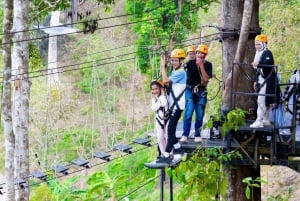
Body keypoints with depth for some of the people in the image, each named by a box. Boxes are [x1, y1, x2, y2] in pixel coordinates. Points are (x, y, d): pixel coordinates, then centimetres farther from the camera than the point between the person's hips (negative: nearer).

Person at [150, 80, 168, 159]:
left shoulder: (164, 96, -11)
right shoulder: (154, 99, 3)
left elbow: (164, 103, -33)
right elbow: (154, 108, -14)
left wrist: (162, 94, -23)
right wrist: (158, 100, -19)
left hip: (167, 119, -5)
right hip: (159, 120, 5)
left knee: (167, 137, -4)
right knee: (160, 138, 4)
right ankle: (162, 153, 13)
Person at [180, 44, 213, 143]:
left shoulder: (208, 65, 0)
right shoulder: (190, 63, -2)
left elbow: (206, 79, -12)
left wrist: (201, 65, -15)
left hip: (201, 92, 2)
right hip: (190, 91, -2)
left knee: (200, 115, 4)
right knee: (188, 113, -13)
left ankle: (197, 135, 14)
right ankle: (184, 135, -14)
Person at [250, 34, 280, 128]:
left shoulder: (267, 53, -11)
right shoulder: (259, 54, 18)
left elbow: (267, 64, -30)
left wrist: (258, 65, -46)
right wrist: (257, 81, 24)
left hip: (267, 81, -10)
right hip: (262, 81, 10)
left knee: (262, 100, -15)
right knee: (266, 101, 14)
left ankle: (259, 121, -18)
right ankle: (266, 120, 21)